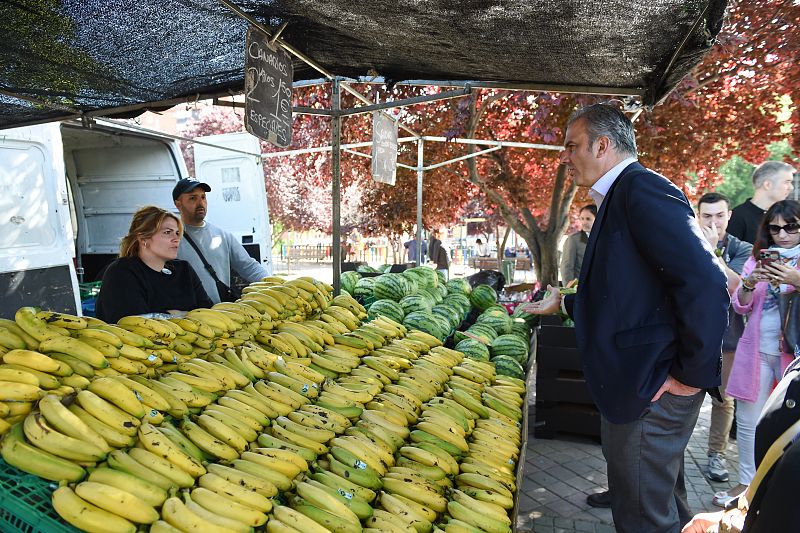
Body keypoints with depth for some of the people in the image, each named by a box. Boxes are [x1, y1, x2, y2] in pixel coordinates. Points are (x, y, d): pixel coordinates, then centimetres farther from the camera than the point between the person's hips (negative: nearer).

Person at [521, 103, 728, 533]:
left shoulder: (643, 191, -17)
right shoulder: (619, 198, 14)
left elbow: (706, 284, -26)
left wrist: (691, 375, -20)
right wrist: (564, 303, 30)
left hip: (652, 391, -10)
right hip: (637, 385, 10)